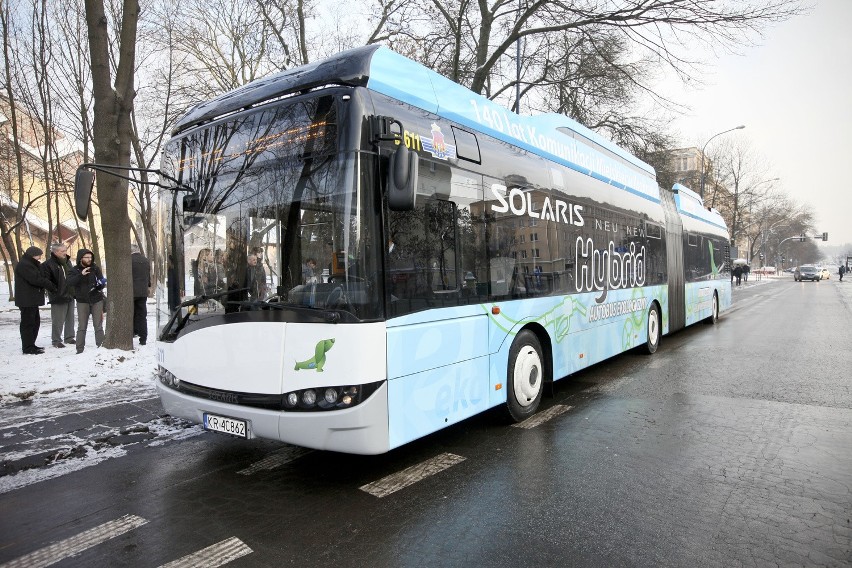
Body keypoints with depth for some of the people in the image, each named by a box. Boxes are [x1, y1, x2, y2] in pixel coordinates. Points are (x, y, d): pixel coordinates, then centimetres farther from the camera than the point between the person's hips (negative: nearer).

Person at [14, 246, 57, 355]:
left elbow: (40, 276, 14)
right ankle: (28, 348, -2)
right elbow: (35, 279, -21)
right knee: (28, 323, -6)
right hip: (27, 300, -11)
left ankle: (31, 345, 23)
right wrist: (51, 286, -12)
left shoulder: (30, 264, 20)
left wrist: (49, 285, -2)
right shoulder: (24, 265, -14)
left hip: (32, 300, 11)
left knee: (35, 322, 15)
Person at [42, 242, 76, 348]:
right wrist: (54, 291, -18)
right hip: (58, 298, -7)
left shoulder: (67, 261, 11)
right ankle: (56, 340, 8)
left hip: (70, 296, 7)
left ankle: (69, 337, 25)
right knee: (58, 321, -2)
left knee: (70, 319, 14)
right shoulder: (48, 264, -12)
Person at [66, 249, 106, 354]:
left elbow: (101, 280, 1)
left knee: (98, 326, 4)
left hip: (97, 301, 1)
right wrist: (81, 275, -30)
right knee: (82, 327, 2)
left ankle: (100, 347, 10)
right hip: (82, 302, -1)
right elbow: (69, 282, -17)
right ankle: (80, 349, 8)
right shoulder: (75, 270, -2)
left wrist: (101, 284, -22)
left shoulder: (95, 268, 1)